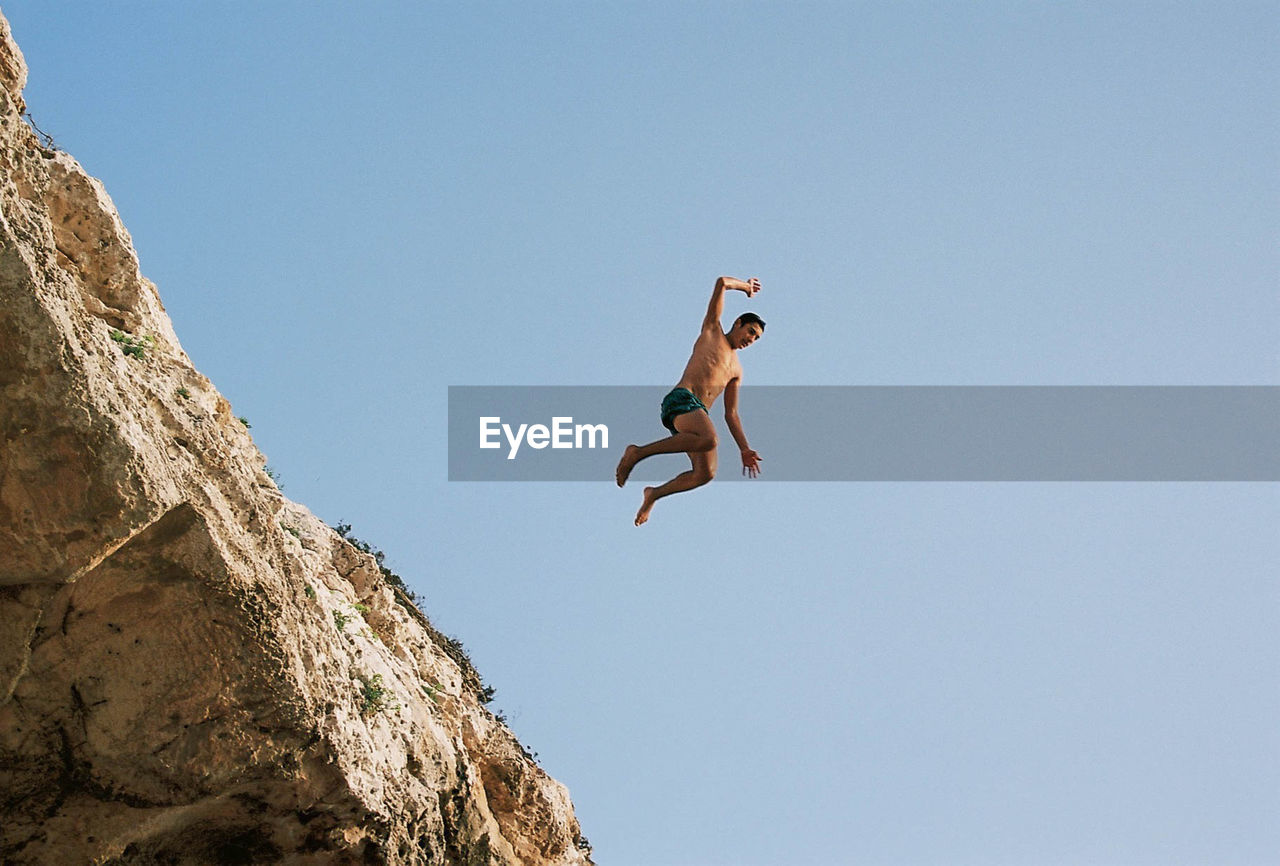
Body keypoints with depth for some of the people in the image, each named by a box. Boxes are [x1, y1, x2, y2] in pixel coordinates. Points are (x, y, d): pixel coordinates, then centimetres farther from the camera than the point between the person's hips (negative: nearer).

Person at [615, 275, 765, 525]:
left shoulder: (736, 371, 31)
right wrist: (745, 286, 26)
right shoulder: (712, 330, 16)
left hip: (698, 413, 7)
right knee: (708, 439, -36)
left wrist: (744, 449, 20)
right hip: (681, 399, -7)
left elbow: (730, 414, 28)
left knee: (705, 473, -13)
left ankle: (654, 494, 10)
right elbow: (722, 282, 8)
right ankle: (638, 453, -26)